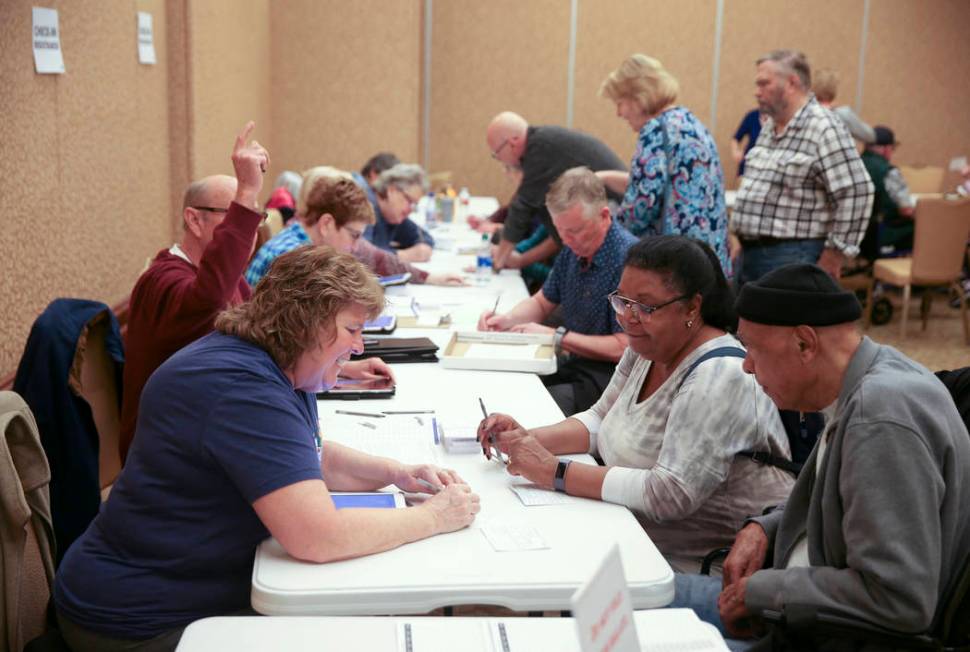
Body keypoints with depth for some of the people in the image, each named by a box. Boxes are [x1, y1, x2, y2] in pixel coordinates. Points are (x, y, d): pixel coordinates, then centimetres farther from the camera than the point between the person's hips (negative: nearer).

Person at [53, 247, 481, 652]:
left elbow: (316, 458, 19)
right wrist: (434, 517, -21)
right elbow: (318, 537, -33)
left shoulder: (281, 369, 5)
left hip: (208, 586, 9)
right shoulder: (242, 387, -27)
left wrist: (397, 473, 1)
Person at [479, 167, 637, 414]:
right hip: (573, 365, 8)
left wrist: (557, 336, -16)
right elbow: (542, 303, 22)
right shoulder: (574, 248, 7)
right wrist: (506, 320, 1)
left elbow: (624, 348, -21)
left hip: (608, 374, -8)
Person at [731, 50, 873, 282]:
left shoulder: (823, 129, -14)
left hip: (793, 261, -9)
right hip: (750, 254, 9)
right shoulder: (770, 126, 14)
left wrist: (835, 254, -16)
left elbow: (856, 194, -19)